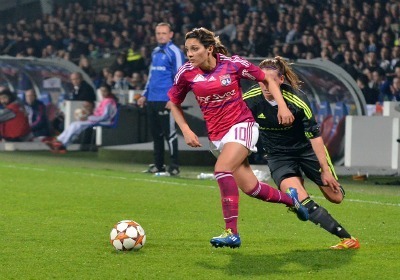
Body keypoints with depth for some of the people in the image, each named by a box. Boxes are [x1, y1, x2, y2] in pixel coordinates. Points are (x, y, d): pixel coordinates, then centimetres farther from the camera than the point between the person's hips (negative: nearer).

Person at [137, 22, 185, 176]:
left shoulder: (174, 52, -6)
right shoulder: (155, 52, 18)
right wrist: (144, 95, 22)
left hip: (165, 101, -8)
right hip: (151, 100, 8)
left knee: (169, 133, -6)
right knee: (156, 134, 10)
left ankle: (174, 166, -1)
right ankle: (158, 164, 16)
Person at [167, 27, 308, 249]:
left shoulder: (233, 64, -12)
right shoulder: (186, 73, -6)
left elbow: (267, 80, 2)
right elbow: (174, 102, 11)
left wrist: (282, 106, -7)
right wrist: (186, 131, -1)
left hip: (241, 125, -4)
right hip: (216, 136, 4)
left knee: (222, 169, -29)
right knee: (249, 187, 6)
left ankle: (231, 232, -29)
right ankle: (290, 199, 36)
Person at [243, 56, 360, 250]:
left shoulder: (297, 99, -25)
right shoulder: (250, 99, -20)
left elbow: (314, 134, -20)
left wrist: (325, 169, -19)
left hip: (306, 148, 0)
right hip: (278, 155, 0)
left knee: (335, 197, 6)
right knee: (300, 200, -23)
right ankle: (346, 238, -15)